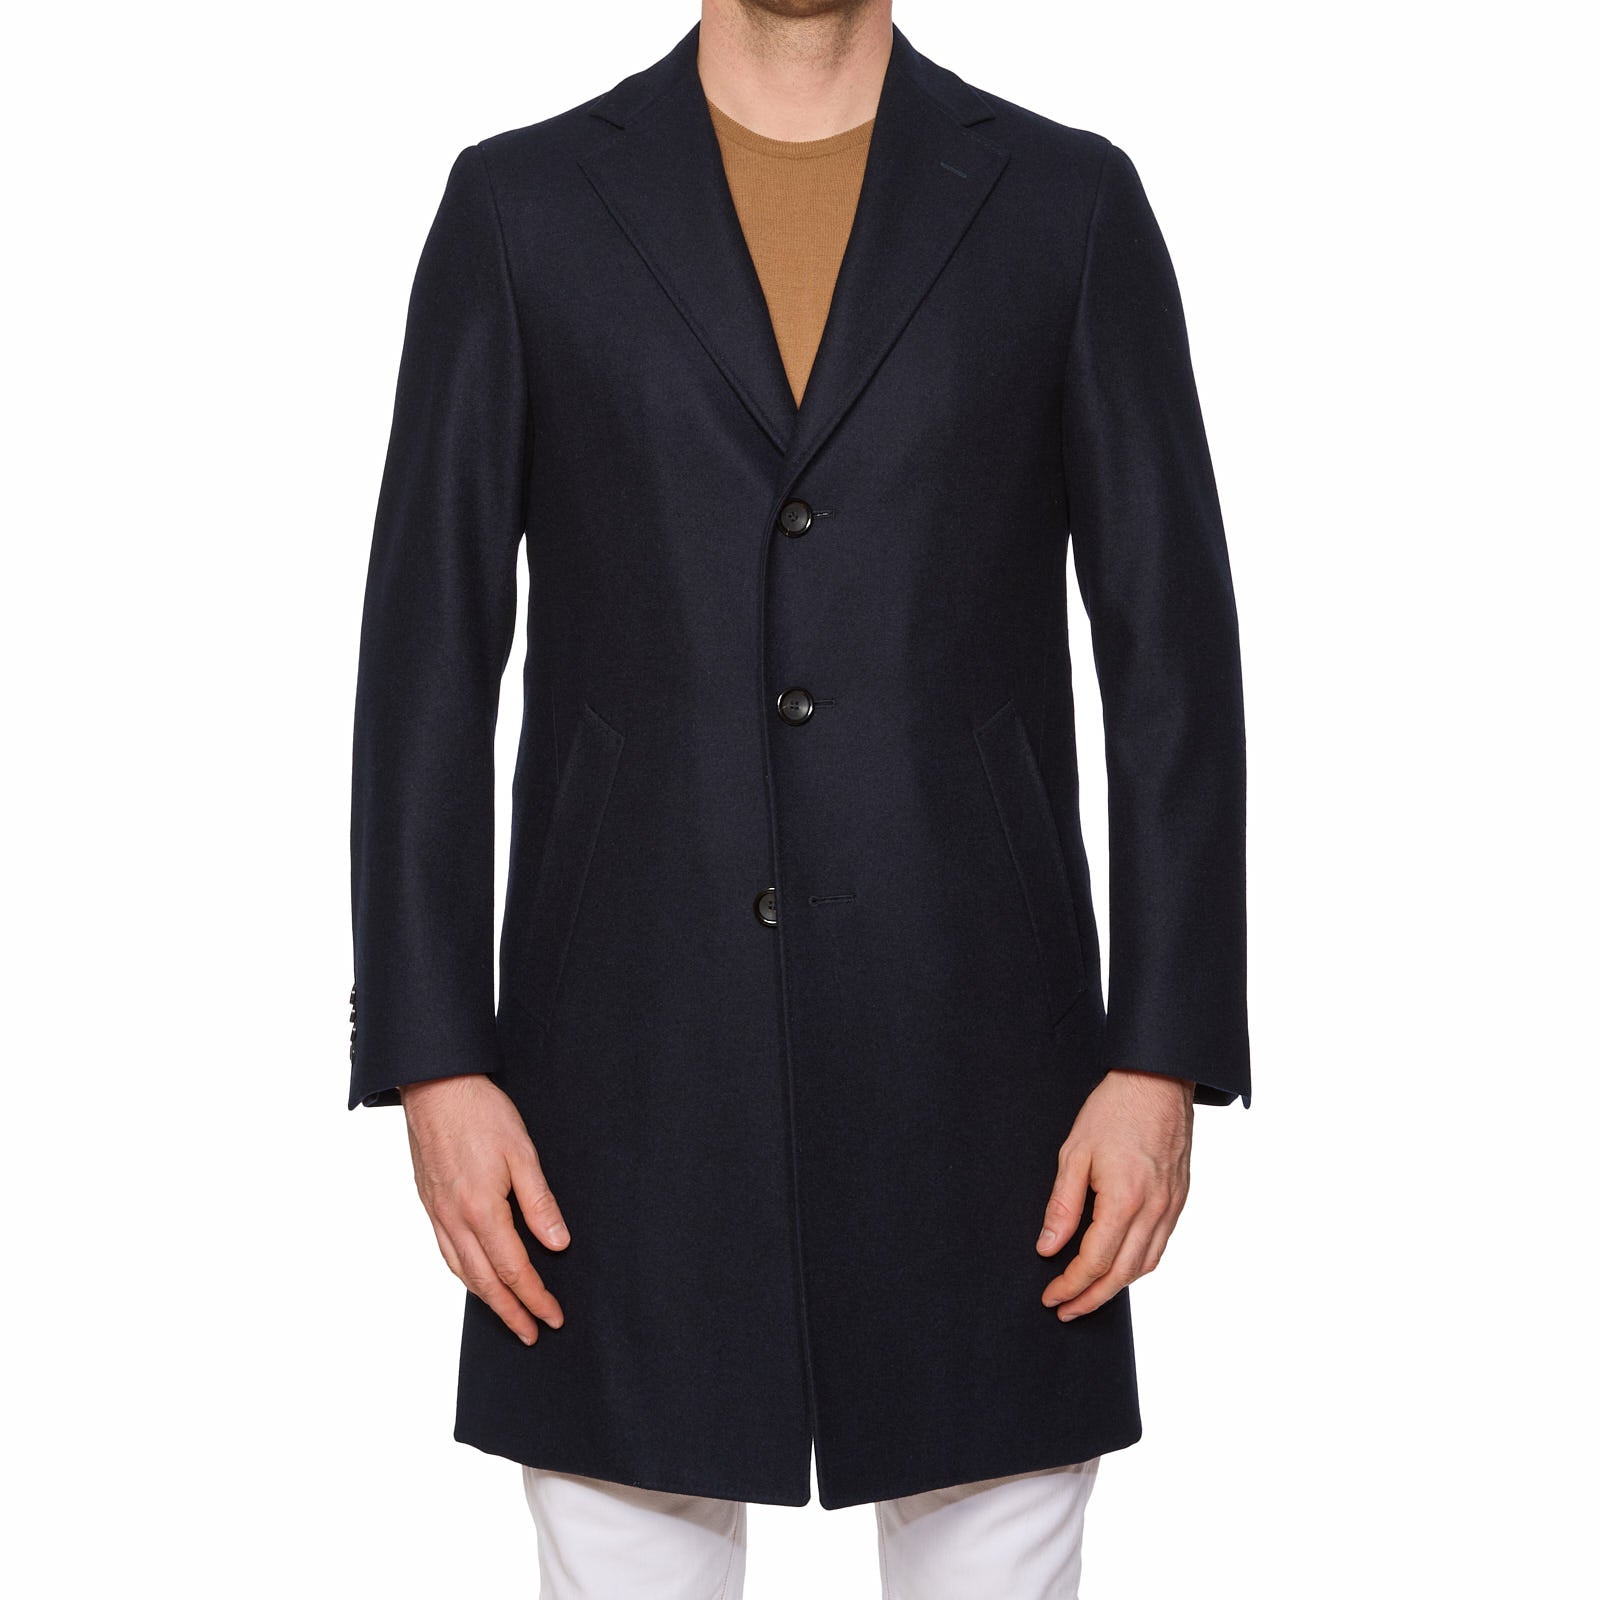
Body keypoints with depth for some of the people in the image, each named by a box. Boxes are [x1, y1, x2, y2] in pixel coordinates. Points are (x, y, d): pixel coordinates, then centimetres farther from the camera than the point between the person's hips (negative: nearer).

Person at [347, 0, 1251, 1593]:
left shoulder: (1071, 203, 4)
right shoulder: (520, 205, 4)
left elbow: (1172, 656, 0)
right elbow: (427, 663, 1)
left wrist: (1162, 1062, -7)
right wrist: (433, 1064, -6)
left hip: (970, 1062, 0)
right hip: (635, 1064, 0)